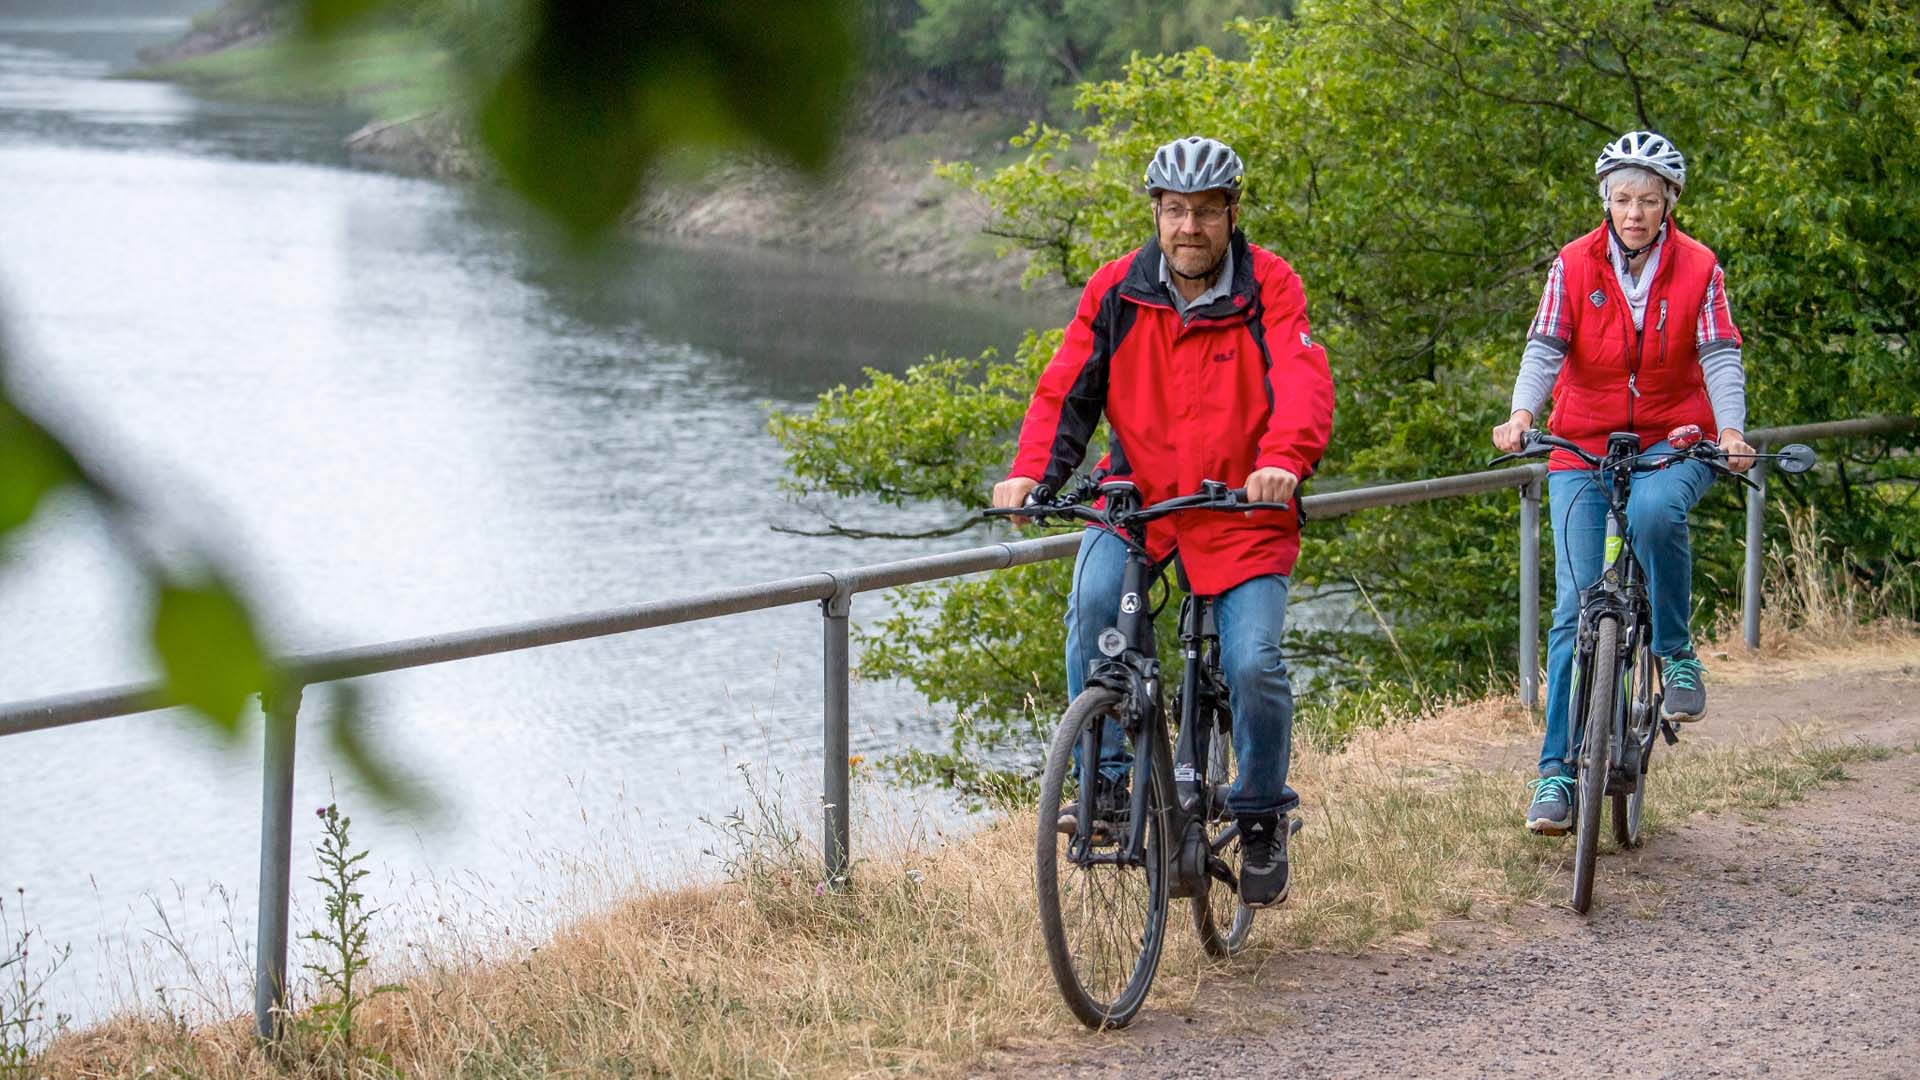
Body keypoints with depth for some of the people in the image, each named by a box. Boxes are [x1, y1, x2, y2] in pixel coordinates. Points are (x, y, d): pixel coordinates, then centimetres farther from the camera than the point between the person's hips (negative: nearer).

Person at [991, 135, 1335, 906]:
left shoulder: (1269, 288, -10)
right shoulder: (1117, 290, -3)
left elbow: (1302, 382, -23)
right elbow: (1066, 390, -4)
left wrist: (1284, 461, -43)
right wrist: (1030, 472, -22)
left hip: (1242, 507, -2)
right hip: (1139, 495, 2)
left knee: (1253, 666, -14)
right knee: (1092, 603, -26)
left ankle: (1262, 818, 12)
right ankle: (1103, 779, -11)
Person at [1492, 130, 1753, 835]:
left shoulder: (1698, 270, -4)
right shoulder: (1574, 266, -4)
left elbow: (1720, 357, -11)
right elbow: (1545, 347, -12)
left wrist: (1731, 431, -29)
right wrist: (1521, 414, -31)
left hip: (1671, 442, -1)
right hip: (1584, 445, 1)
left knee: (1654, 512, -36)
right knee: (1576, 606, -7)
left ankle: (1677, 654, -13)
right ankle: (1558, 770, -2)